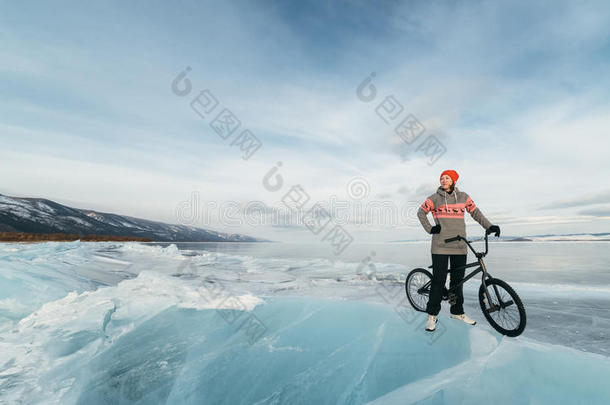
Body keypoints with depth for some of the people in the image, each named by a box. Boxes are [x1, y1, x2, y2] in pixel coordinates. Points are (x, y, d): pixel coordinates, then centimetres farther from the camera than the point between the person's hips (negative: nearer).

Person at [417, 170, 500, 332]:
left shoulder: (463, 196, 9)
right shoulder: (435, 198, 2)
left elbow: (476, 212, 13)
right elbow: (421, 212, 10)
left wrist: (489, 226, 1)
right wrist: (429, 229, 2)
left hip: (460, 246, 3)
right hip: (440, 246, -3)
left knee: (457, 280, 13)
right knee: (438, 281, -2)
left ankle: (457, 312, 31)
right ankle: (432, 315, 11)